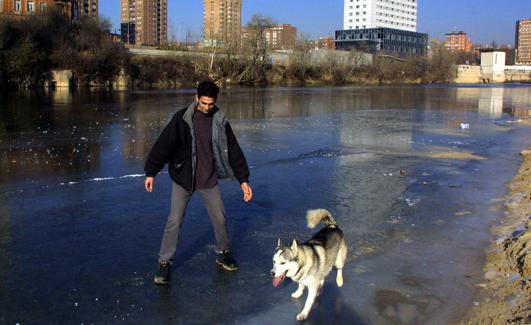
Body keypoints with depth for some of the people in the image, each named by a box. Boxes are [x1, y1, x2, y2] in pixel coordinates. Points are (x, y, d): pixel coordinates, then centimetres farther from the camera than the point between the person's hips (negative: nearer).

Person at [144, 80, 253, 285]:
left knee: (220, 218, 9)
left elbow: (233, 151, 1)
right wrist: (150, 172, -12)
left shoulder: (220, 121, -3)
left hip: (209, 180, 3)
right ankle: (164, 262, 10)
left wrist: (243, 179, -2)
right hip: (183, 178, -2)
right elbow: (164, 144, -10)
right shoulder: (182, 118, -11)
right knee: (174, 221, -4)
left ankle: (223, 253, 32)